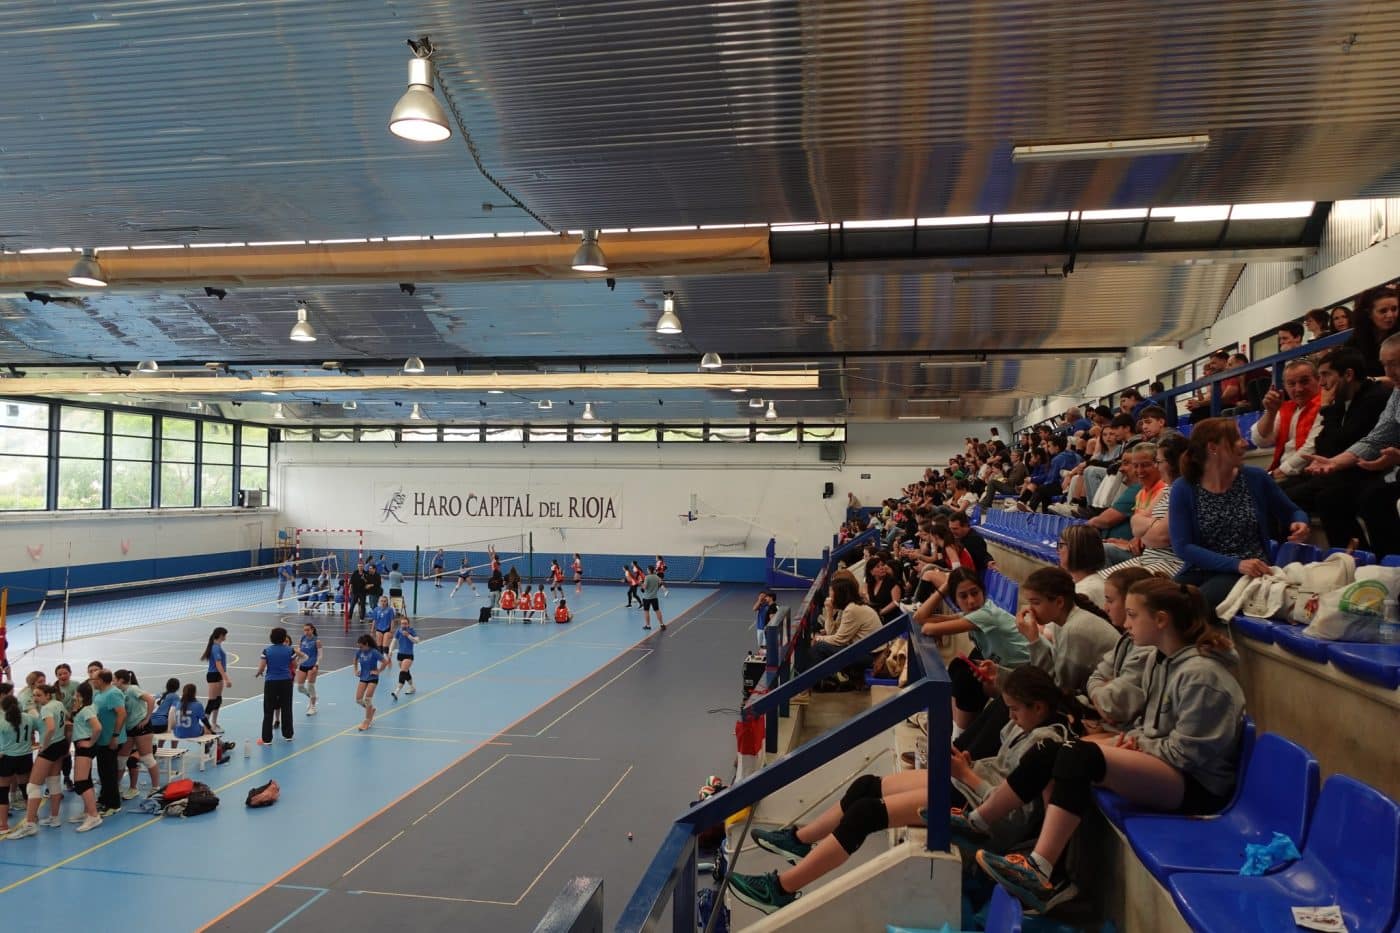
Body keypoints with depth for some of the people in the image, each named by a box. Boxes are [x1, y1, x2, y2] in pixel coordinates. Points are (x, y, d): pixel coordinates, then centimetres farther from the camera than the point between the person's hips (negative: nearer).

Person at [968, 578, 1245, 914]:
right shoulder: (1159, 657, 8)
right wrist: (1132, 737, 0)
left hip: (1196, 785, -9)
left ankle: (1040, 873, -33)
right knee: (1049, 753, -6)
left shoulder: (1201, 674, -20)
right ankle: (978, 821, 0)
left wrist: (1137, 745, -8)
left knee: (1078, 756, -30)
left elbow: (1184, 753, -20)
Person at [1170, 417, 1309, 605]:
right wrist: (1236, 563, -20)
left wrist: (1300, 523, -6)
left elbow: (1292, 512, 19)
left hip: (1249, 573, -1)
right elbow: (1182, 546, -10)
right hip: (1201, 570, 1)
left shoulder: (1256, 478, 4)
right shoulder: (1183, 488, -1)